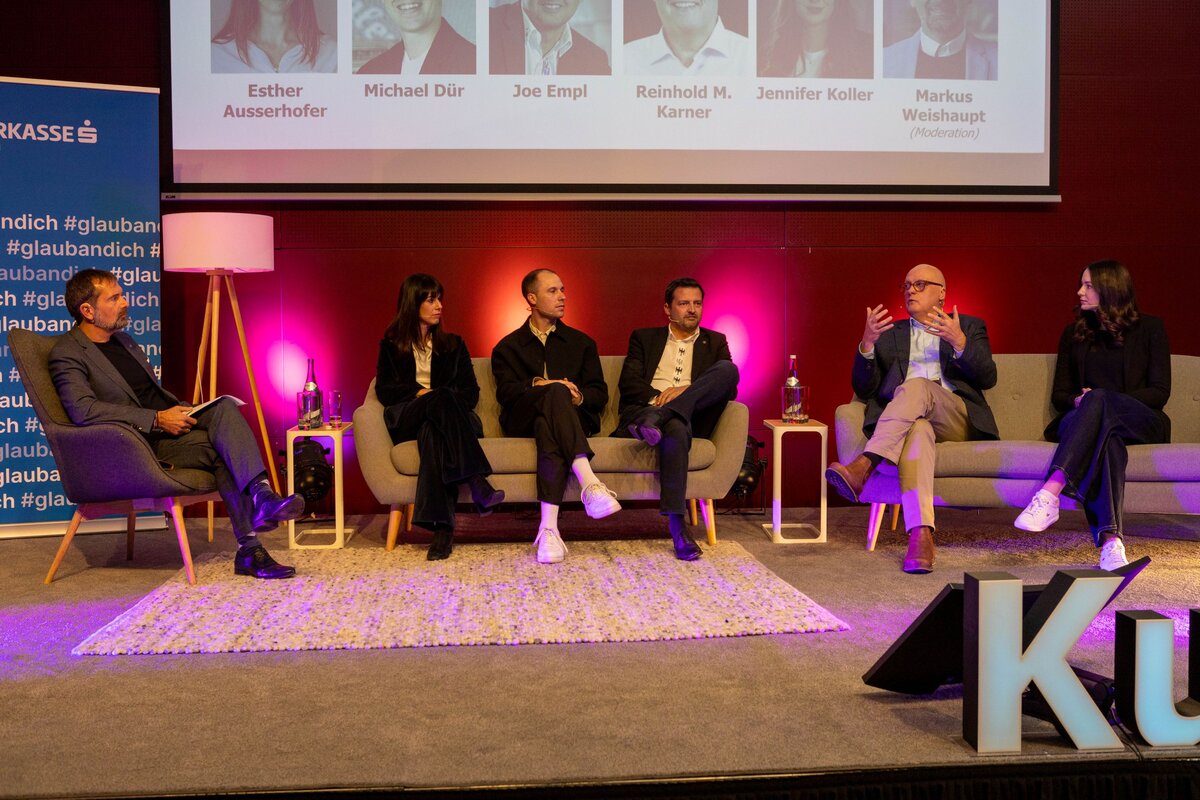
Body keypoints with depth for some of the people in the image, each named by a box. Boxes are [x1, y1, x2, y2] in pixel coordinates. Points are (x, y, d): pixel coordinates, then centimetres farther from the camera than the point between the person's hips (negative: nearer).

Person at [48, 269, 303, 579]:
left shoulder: (124, 339, 22)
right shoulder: (67, 354, -6)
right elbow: (83, 411, -24)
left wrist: (179, 411, 7)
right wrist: (157, 420, -25)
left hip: (168, 424, 7)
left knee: (224, 407, -24)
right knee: (223, 449, -27)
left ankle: (262, 496, -40)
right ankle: (249, 548, -25)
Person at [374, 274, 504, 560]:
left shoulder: (453, 344, 24)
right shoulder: (390, 346, 21)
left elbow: (471, 392, 13)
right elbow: (384, 391, 8)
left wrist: (440, 402, -8)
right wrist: (419, 392, -11)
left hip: (445, 418, 1)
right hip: (406, 422, -1)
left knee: (432, 432, -39)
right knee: (443, 398, -36)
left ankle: (442, 525, -53)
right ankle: (477, 483, -52)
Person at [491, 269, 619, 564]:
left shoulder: (581, 343, 25)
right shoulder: (507, 347, 22)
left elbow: (600, 393, 13)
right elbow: (506, 392, 2)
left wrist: (578, 396, -11)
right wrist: (537, 385, -18)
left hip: (574, 417, 1)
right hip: (524, 421, -1)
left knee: (547, 426, -39)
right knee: (556, 391, -37)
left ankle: (549, 527, -54)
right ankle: (590, 483, -53)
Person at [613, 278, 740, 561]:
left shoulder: (715, 342, 24)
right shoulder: (644, 338, 23)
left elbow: (730, 388, 8)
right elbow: (628, 383, 8)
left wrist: (686, 390, -8)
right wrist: (658, 397, -11)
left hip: (691, 416, 2)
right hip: (644, 410, -1)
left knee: (728, 369, -25)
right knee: (675, 428, -41)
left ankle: (656, 418, -40)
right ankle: (676, 524, -44)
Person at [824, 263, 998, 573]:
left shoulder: (969, 327, 21)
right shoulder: (889, 334, 24)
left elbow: (987, 378, 4)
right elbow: (864, 390, 12)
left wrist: (959, 342, -14)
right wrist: (867, 344, -6)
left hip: (956, 418, -1)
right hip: (903, 421, 1)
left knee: (916, 385, -34)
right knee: (917, 431, -38)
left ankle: (862, 466, -47)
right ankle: (921, 535, -54)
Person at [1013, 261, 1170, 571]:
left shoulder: (1149, 328, 10)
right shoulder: (1074, 333, 20)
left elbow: (1160, 392, 2)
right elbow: (1059, 395, 17)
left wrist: (1098, 399, -11)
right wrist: (1078, 400, -8)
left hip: (1141, 423, -2)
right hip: (1081, 419, 2)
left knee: (1099, 400, -38)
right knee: (1105, 436, -38)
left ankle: (1050, 494, -55)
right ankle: (1110, 539, -55)